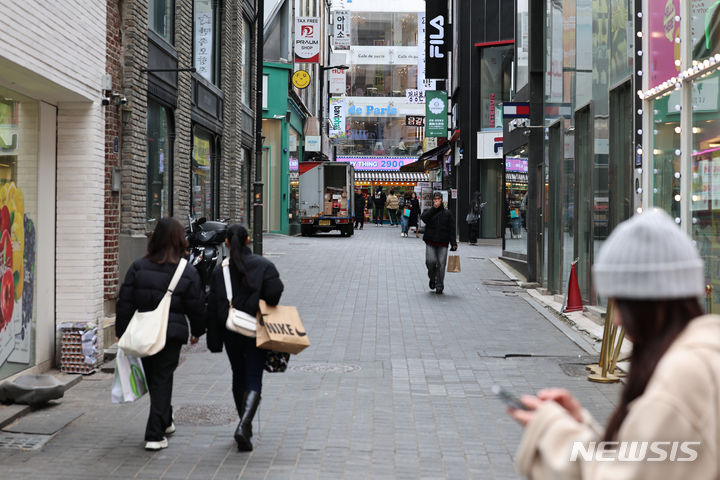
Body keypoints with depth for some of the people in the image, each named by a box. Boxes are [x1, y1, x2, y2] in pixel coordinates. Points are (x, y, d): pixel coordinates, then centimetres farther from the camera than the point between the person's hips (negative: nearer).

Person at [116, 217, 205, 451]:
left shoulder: (138, 267, -5)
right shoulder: (188, 272, -9)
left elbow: (125, 303, -4)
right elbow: (197, 307, -1)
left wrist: (122, 333, 4)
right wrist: (197, 332, 16)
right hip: (172, 333, -2)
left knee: (153, 378, 20)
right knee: (162, 380, 4)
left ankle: (165, 421, 39)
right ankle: (155, 435, -1)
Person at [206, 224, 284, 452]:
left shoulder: (219, 271, -1)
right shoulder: (263, 265, -6)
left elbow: (213, 307, -1)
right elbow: (275, 292, -18)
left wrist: (214, 340, 4)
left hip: (231, 333, 2)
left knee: (238, 378, 18)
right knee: (253, 381, -1)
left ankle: (245, 426, 28)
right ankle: (244, 426, -21)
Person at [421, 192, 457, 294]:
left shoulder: (447, 213, 11)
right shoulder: (429, 211, 11)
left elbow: (452, 229, 8)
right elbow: (423, 217, -13)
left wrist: (453, 243, -1)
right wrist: (434, 208, -12)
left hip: (443, 243, 0)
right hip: (430, 242, 0)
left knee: (441, 264, -6)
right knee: (431, 261, -15)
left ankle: (439, 286, 4)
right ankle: (432, 279, 13)